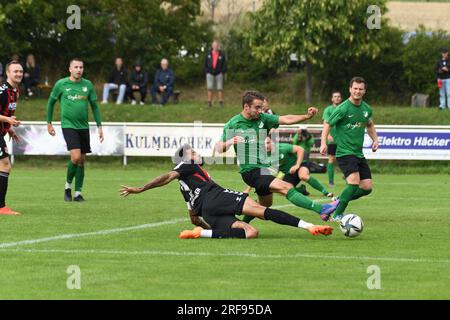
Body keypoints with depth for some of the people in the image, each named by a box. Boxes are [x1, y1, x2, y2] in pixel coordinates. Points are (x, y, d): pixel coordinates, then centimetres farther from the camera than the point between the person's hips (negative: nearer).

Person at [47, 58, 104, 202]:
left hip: (83, 126, 4)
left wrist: (99, 126, 7)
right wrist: (49, 123, 11)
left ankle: (78, 193, 15)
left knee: (82, 160, 5)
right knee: (76, 157, -19)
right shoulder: (61, 84, -3)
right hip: (68, 125, -4)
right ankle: (68, 185, 5)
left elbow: (94, 106, 12)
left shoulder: (88, 85, 5)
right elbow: (51, 102, 10)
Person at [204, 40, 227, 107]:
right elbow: (205, 64, 11)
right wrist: (206, 72, 1)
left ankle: (221, 102, 5)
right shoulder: (208, 54, 9)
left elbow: (224, 64, 4)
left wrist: (222, 72, -7)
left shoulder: (221, 55, 4)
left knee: (220, 88, -1)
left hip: (219, 74, -1)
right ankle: (209, 102, 2)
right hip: (210, 73, 1)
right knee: (210, 88, -2)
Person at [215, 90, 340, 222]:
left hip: (263, 167, 8)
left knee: (265, 205, 21)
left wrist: (307, 116, -14)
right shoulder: (232, 124, -11)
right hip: (250, 171, -8)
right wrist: (229, 142, -31)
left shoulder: (262, 118, 4)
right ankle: (321, 210, -27)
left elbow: (286, 120, 0)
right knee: (286, 188, -21)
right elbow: (218, 149, -10)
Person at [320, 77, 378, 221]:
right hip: (344, 153, -7)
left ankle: (339, 201, 19)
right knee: (354, 183, -25)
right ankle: (337, 215, -17)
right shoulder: (343, 108, -11)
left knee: (367, 188, 1)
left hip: (359, 154, 7)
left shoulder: (366, 109, 8)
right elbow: (327, 124, -6)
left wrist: (375, 139, 13)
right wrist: (323, 143, -19)